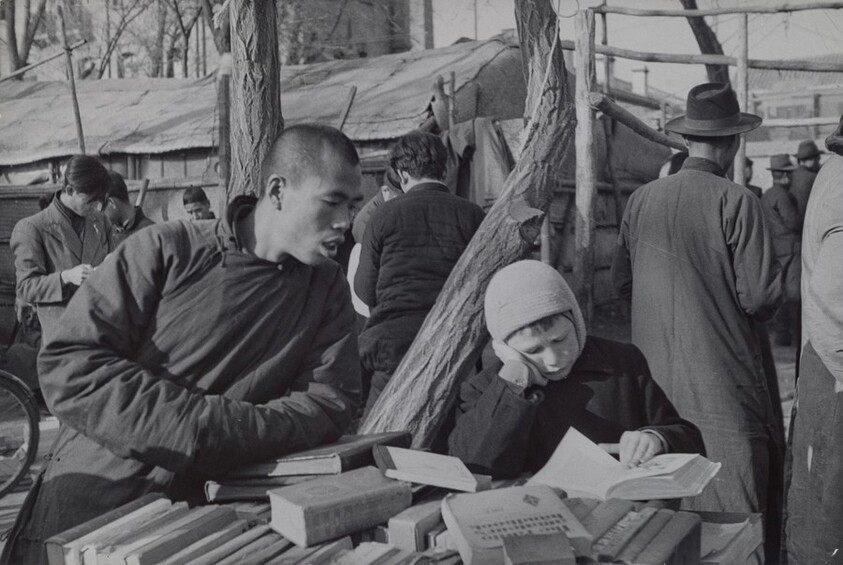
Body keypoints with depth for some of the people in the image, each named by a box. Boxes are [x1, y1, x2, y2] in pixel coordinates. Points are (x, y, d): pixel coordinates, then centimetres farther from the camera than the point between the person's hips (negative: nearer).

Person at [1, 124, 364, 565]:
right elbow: (68, 365, -10)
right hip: (88, 491, -3)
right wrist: (205, 422, -18)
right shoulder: (168, 250, -5)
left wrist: (223, 436, -20)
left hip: (201, 504, 3)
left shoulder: (326, 290, 5)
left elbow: (329, 402, -4)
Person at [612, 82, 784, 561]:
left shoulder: (642, 199, 3)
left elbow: (623, 282, 12)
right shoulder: (737, 202, -11)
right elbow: (762, 300, -12)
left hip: (655, 377, 6)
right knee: (733, 511, 1)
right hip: (722, 387, -5)